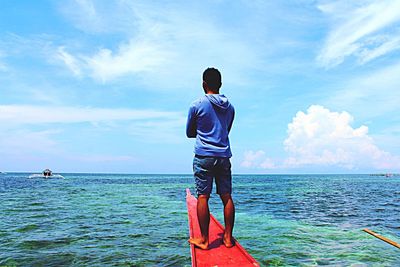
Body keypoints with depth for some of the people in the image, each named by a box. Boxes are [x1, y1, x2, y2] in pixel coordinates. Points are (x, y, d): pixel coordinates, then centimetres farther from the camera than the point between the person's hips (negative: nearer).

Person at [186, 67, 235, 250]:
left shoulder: (197, 105, -3)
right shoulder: (230, 107, 11)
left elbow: (189, 133, 8)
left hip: (204, 156, -4)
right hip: (224, 156, 5)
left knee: (203, 196, -1)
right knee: (226, 197, 7)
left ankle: (203, 240, 3)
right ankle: (228, 237, 13)